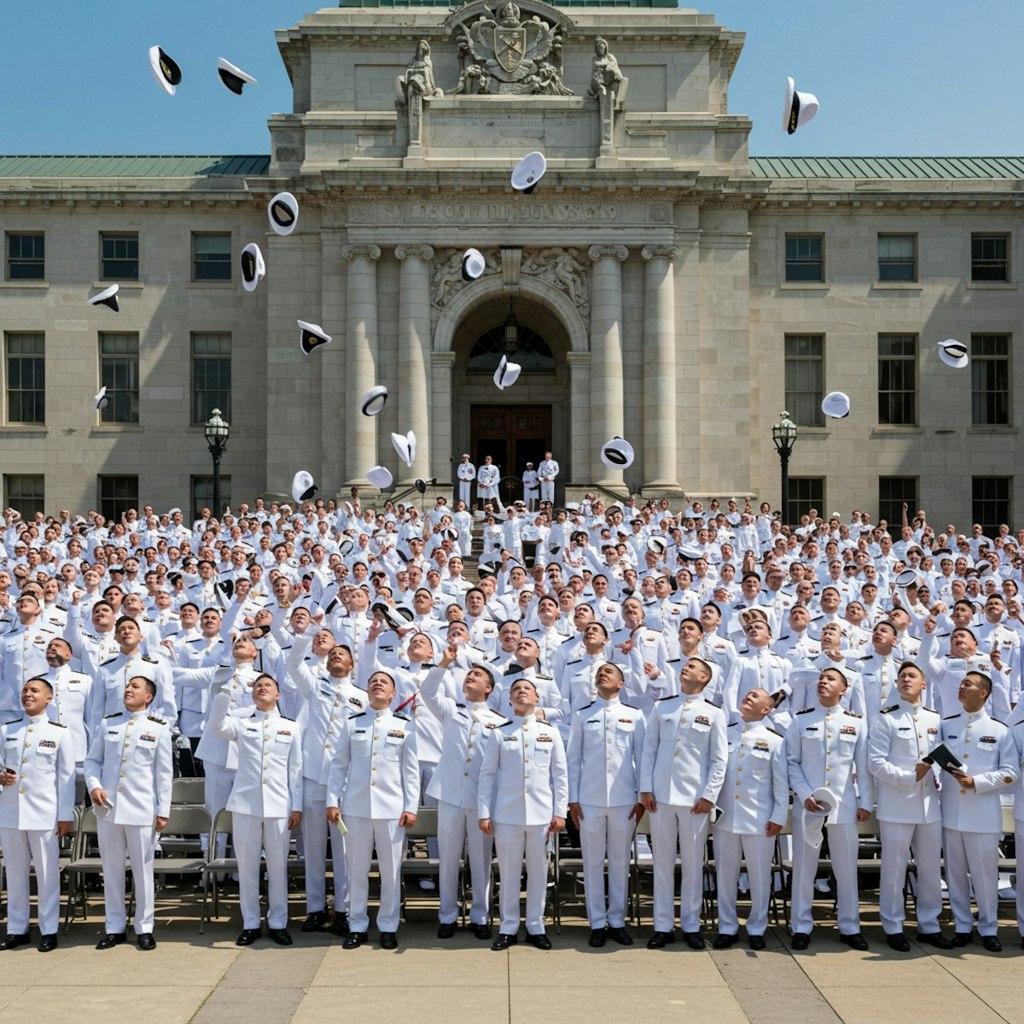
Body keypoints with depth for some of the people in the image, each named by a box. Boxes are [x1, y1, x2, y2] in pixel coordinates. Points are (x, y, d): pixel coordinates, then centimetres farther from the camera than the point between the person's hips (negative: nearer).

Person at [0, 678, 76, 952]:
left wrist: (65, 816, -4)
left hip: (43, 814, -3)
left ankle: (49, 931, 10)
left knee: (47, 873, 1)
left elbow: (66, 777, -1)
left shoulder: (60, 734, 0)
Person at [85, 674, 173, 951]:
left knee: (142, 869, 3)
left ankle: (144, 928, 14)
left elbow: (164, 773, 1)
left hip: (142, 811, -3)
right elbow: (92, 760, 12)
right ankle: (114, 928, 18)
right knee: (111, 868, 9)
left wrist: (163, 811, -2)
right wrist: (94, 786, -7)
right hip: (108, 808, 3)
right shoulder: (107, 723, 8)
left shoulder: (159, 729, 0)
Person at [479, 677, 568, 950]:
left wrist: (559, 812, 0)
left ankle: (535, 927, 17)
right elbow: (487, 774, 4)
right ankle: (509, 928, 14)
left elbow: (560, 775, 6)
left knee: (538, 871, 6)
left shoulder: (550, 732, 7)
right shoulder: (499, 734, 4)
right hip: (507, 814, -1)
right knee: (508, 871, 4)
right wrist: (484, 813, -2)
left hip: (541, 813, 1)